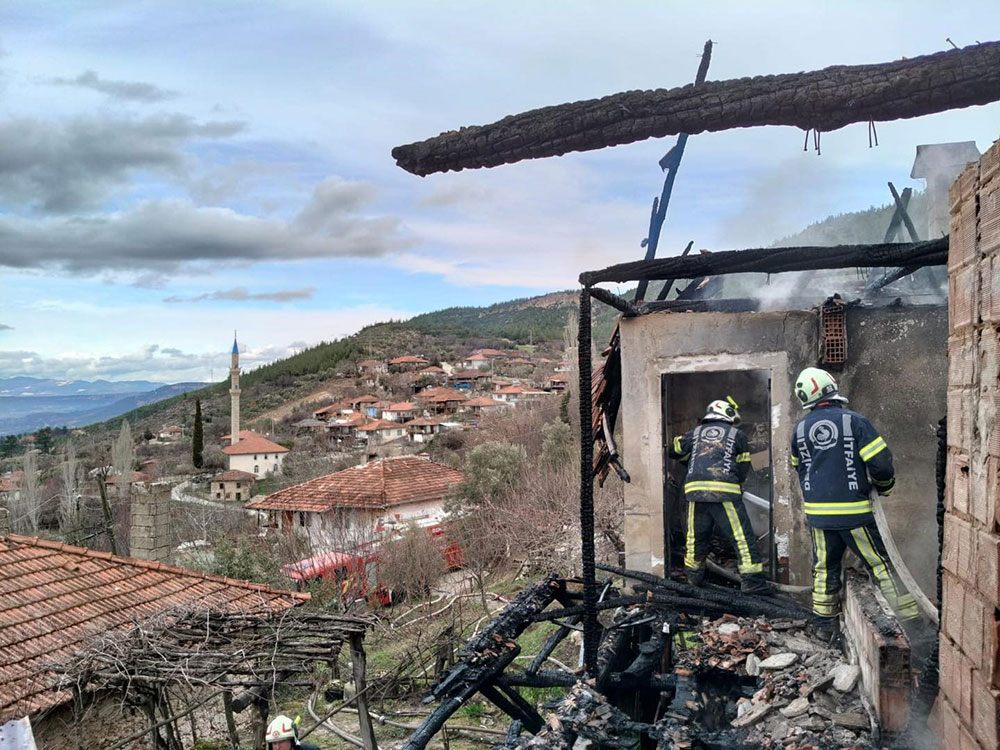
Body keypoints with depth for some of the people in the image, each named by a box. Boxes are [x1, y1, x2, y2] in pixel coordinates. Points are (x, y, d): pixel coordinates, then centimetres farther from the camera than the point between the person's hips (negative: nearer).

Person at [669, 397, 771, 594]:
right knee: (742, 536, 0)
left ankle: (694, 576, 28)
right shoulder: (737, 435, 12)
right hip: (725, 492, -4)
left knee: (696, 536, 17)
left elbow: (675, 450, 28)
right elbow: (743, 469, 13)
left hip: (695, 489, 4)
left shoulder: (696, 432, 20)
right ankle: (753, 581, -1)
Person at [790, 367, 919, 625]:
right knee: (881, 564, 4)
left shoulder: (800, 429, 3)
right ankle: (910, 617, 6)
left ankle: (824, 620, 24)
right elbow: (881, 463, -13)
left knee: (824, 567, 15)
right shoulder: (854, 420, -10)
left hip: (817, 511, 4)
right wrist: (885, 487, 6)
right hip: (854, 511, -4)